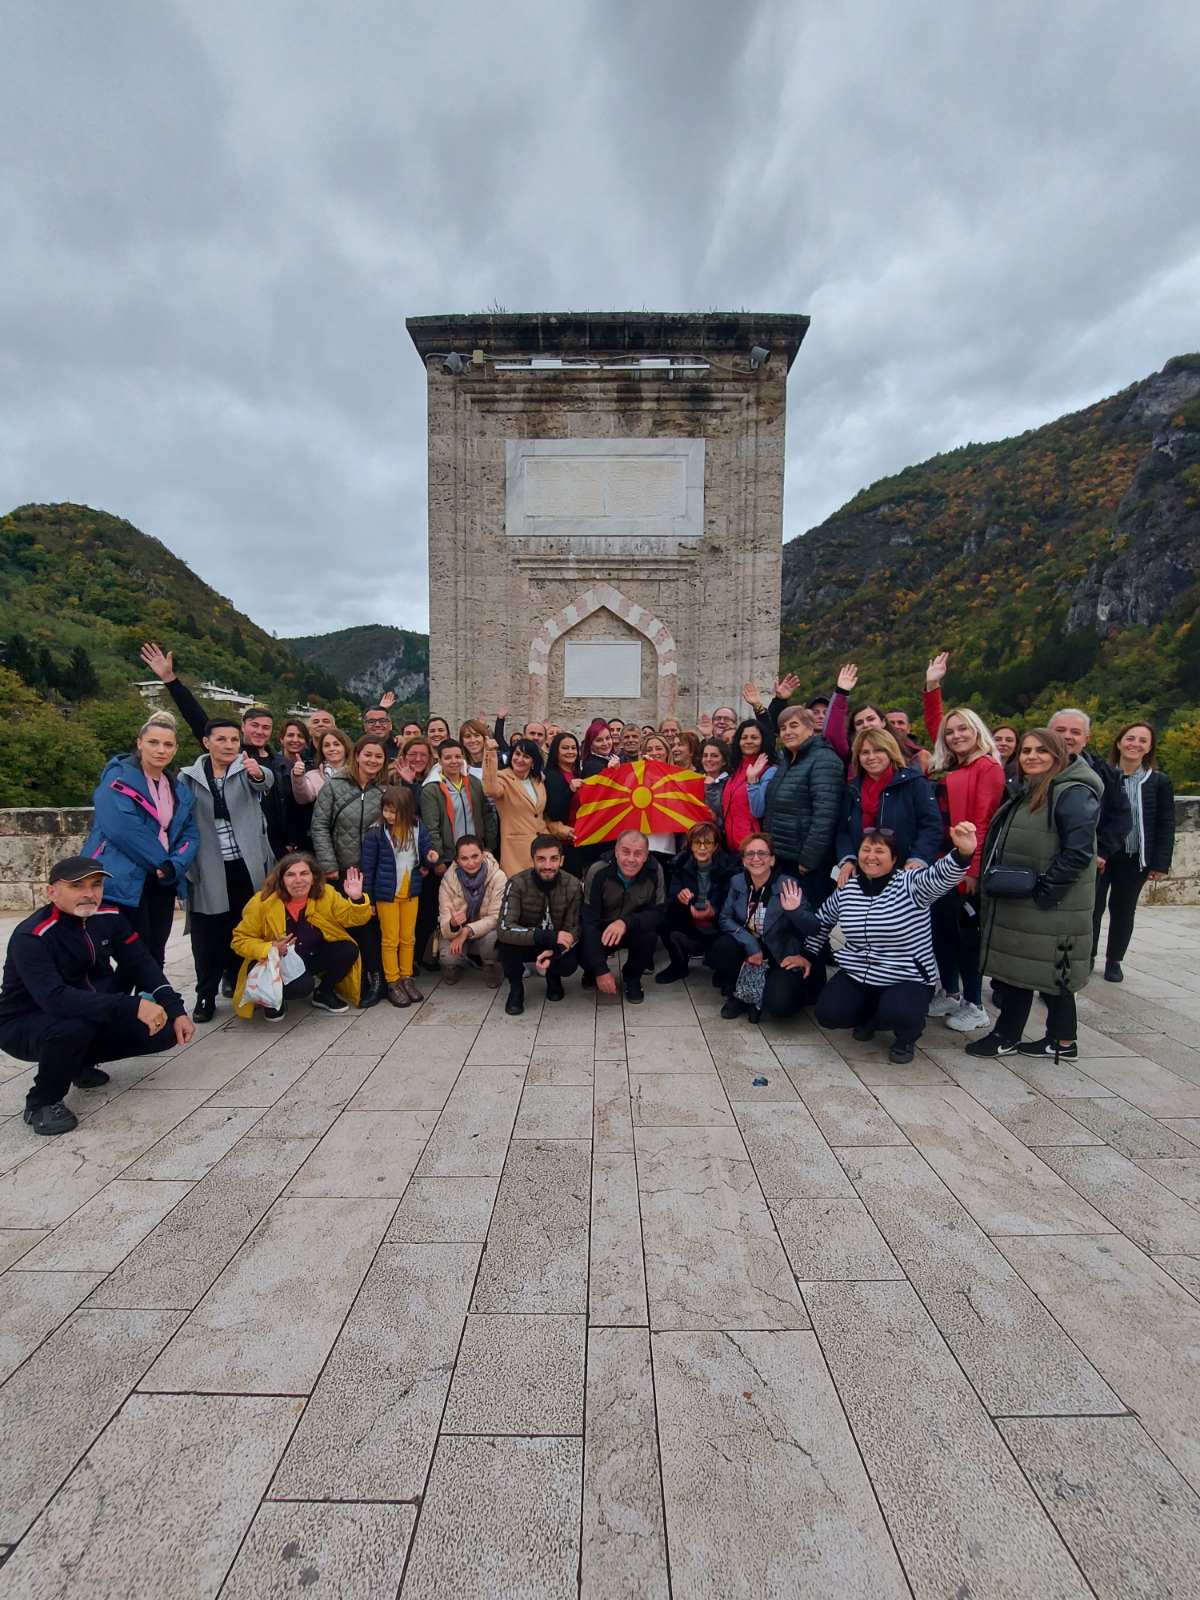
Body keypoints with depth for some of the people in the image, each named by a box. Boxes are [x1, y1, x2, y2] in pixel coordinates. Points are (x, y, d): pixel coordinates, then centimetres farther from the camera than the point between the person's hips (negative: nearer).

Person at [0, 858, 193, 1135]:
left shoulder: (109, 917, -6)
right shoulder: (31, 937, -25)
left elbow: (142, 964, -4)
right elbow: (55, 998, -39)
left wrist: (175, 1011, -17)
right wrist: (131, 1006, -47)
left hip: (94, 1017, 6)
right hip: (25, 1025, -6)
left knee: (165, 1031, -11)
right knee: (76, 1025, -38)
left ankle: (82, 1062, 15)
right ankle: (42, 1102, -7)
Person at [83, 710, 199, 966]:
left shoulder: (179, 789, 12)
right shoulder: (118, 777, -8)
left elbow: (190, 834, 6)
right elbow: (121, 828, -22)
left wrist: (175, 865, -12)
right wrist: (161, 861, -15)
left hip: (161, 883, 6)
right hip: (124, 881, -6)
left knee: (155, 958, 12)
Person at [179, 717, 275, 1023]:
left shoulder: (248, 769, 2)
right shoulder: (189, 778, 5)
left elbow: (266, 781, -22)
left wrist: (258, 773, -47)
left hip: (246, 865, 0)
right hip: (208, 870, 0)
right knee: (208, 933, 1)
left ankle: (236, 981, 31)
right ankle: (206, 995, 15)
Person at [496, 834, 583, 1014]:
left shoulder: (573, 886, -18)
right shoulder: (517, 884, -23)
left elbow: (574, 929, -14)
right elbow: (503, 929, -34)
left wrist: (554, 952, -35)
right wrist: (548, 936, -44)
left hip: (557, 945, 1)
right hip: (525, 944, -1)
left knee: (569, 964, -30)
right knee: (506, 941, -33)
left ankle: (553, 977, 10)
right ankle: (515, 987, -2)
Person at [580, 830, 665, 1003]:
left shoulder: (654, 870, -21)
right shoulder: (598, 872, -25)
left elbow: (658, 912, -19)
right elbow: (589, 920, -24)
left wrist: (626, 922, -40)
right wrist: (601, 970, -30)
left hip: (635, 930, 1)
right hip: (601, 931, -1)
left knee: (649, 934, -31)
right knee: (584, 954, -29)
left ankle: (633, 978, 0)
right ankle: (592, 972, 11)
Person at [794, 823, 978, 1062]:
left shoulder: (910, 884, -13)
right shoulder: (845, 889, 1)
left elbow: (941, 876, -35)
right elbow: (822, 922, 19)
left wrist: (963, 853, -54)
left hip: (907, 979, -4)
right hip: (855, 975, 4)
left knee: (897, 1014, -32)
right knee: (828, 1014, -14)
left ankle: (906, 1036, 9)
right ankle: (869, 1016, 22)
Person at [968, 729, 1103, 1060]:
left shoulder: (1073, 794, -15)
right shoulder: (1029, 793, 14)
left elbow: (1078, 852, -22)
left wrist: (1044, 890, -21)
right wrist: (996, 881, 14)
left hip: (1049, 906, -9)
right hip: (1017, 904, 9)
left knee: (1050, 971, 3)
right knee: (1016, 967, 14)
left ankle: (1064, 1041, 18)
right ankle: (1006, 1036, 24)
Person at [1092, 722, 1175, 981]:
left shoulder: (1160, 781, 0)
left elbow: (1166, 825, 0)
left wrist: (1161, 863, -5)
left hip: (1135, 859, 1)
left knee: (1123, 911, 12)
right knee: (1092, 907, 5)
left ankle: (1114, 961, 27)